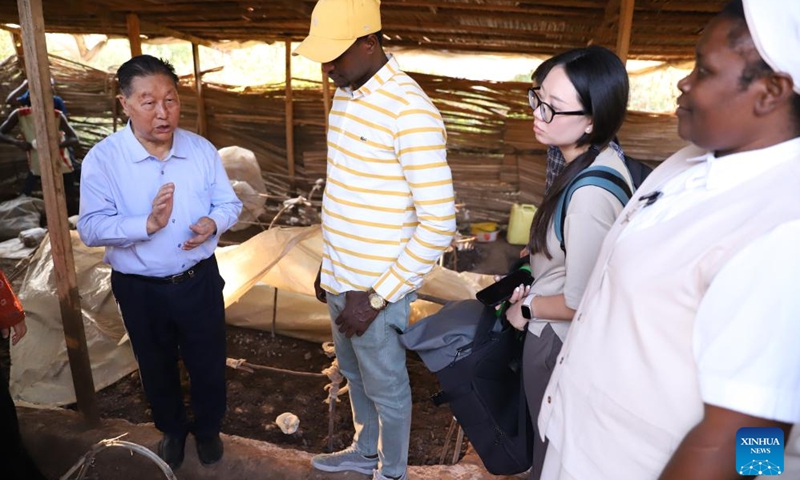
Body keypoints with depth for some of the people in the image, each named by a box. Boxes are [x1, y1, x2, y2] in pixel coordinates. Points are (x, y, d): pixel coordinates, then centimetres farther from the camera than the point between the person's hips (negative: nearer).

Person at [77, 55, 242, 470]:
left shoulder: (202, 150, -6)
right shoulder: (102, 159, -14)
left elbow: (229, 203, 1)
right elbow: (91, 229, -18)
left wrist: (213, 223, -21)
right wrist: (148, 223, -33)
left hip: (200, 280, 1)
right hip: (141, 289, -1)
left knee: (208, 363, 16)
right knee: (157, 368, 21)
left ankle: (208, 428, 45)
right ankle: (172, 429, 49)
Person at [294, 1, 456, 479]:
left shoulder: (409, 112, -22)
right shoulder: (346, 95, 5)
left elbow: (439, 223, -22)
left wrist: (376, 297, -18)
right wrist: (329, 266, 16)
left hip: (375, 289, -8)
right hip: (340, 279, 8)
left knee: (386, 388, 14)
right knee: (355, 374, 26)